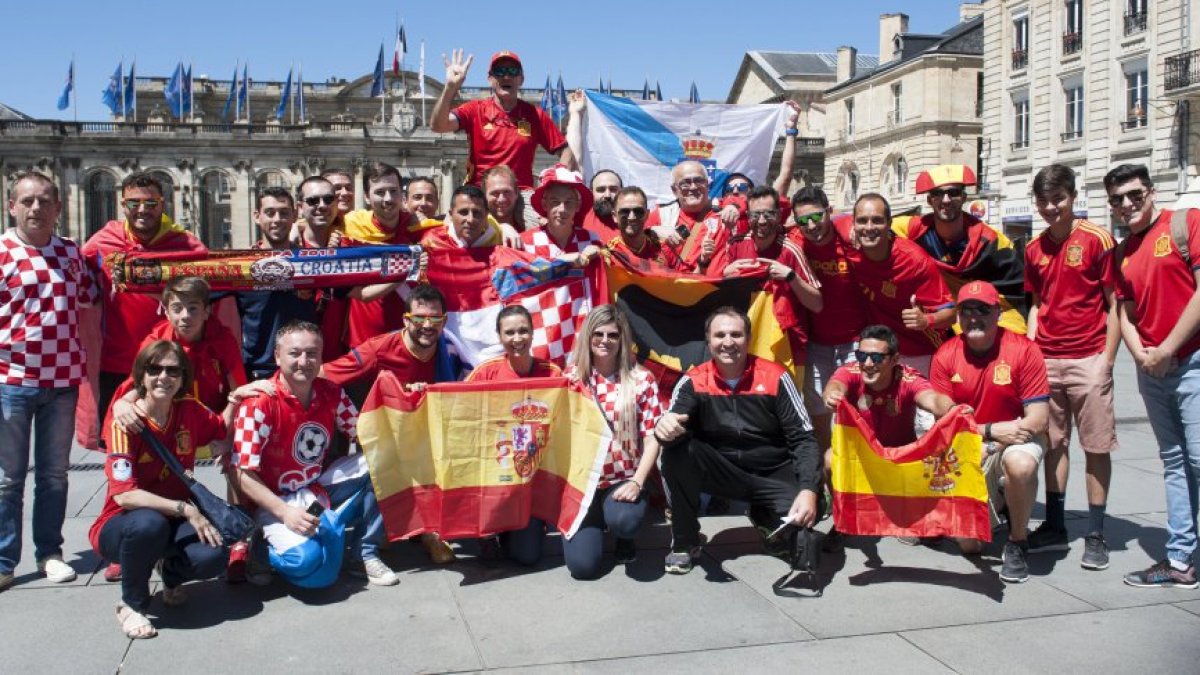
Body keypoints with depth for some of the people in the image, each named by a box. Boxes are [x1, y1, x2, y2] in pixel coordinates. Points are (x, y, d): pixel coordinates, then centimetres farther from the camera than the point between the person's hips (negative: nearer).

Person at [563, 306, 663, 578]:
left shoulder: (641, 380, -1)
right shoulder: (572, 378, 3)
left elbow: (652, 436, -4)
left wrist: (637, 482, -16)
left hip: (624, 479, -1)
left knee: (623, 521, -34)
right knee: (582, 565, -13)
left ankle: (626, 537, 7)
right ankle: (590, 525, 24)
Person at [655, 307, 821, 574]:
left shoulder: (775, 377, -9)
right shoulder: (694, 381, -7)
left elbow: (803, 438, -10)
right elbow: (673, 428, -20)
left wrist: (809, 489, -26)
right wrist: (664, 427, -47)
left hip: (774, 475, 0)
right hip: (721, 471, 1)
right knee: (676, 450, -28)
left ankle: (764, 515, 14)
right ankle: (684, 543, -8)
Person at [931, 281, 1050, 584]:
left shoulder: (1023, 349, -14)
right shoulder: (945, 356, -8)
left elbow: (1039, 420, -16)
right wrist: (991, 430, -22)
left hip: (1015, 440, -2)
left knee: (1020, 464, -40)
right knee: (968, 544, -1)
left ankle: (1017, 542, -14)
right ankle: (994, 499, 34)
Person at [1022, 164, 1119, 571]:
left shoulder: (1096, 239, -5)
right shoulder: (1034, 250, 10)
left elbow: (1115, 304, -4)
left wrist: (1107, 360, -9)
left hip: (1088, 359, -5)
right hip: (1045, 360, 5)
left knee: (1096, 447, 1)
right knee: (1053, 443, 10)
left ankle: (1095, 536, 9)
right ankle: (1054, 527, 20)